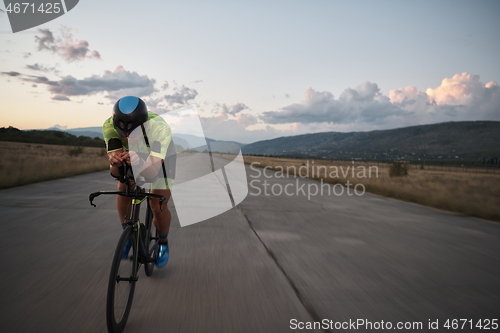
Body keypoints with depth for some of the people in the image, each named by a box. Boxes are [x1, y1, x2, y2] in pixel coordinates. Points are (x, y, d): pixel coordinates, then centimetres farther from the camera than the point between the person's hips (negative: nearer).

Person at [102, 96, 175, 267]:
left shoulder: (159, 127, -43)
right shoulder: (109, 126, -33)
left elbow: (153, 171, -48)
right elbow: (115, 172, -34)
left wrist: (140, 163, -70)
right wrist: (114, 162, -57)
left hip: (161, 157, -3)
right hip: (132, 155, 3)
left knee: (158, 207, -13)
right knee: (123, 190, -18)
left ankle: (163, 243, 18)